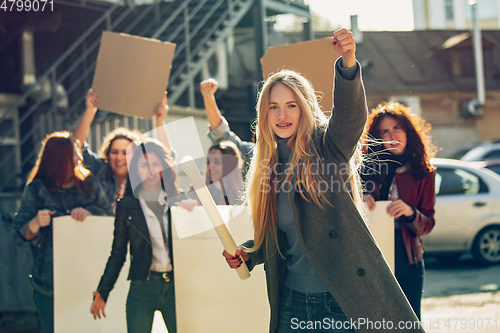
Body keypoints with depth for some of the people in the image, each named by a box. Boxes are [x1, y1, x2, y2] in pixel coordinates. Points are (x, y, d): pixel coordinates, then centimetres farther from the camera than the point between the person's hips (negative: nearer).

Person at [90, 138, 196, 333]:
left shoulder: (177, 201, 9)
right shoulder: (127, 206, 5)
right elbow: (118, 253, 7)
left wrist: (190, 212, -9)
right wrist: (102, 293, 2)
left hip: (175, 287, 1)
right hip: (142, 288, -1)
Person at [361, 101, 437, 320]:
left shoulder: (423, 173, 6)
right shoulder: (369, 166, 5)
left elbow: (427, 225, 2)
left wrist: (410, 212, -18)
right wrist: (360, 200, -11)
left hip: (406, 260, 0)